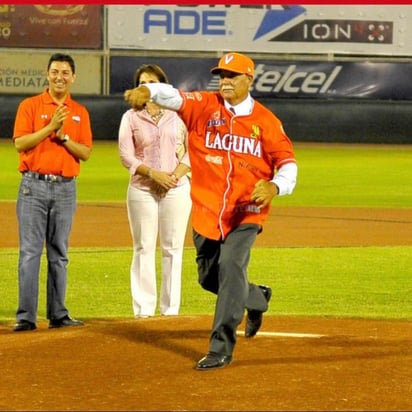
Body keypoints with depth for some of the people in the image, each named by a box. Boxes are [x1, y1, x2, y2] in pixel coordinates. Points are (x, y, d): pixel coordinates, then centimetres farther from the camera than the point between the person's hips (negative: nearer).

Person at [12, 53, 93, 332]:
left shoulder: (80, 112, 11)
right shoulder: (30, 106, 3)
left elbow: (86, 153, 4)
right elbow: (20, 143, -8)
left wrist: (64, 137, -11)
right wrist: (50, 127, -16)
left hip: (65, 188, 3)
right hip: (34, 186, -3)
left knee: (59, 254, 6)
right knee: (30, 251, -6)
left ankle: (58, 314, 11)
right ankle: (26, 316, -8)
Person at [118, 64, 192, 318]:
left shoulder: (177, 115, 8)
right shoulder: (131, 117, 5)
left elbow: (190, 152, 5)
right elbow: (126, 156, -1)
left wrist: (175, 175, -11)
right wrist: (152, 173, -15)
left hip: (177, 189, 1)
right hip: (142, 190, -1)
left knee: (173, 248, 0)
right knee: (144, 248, -1)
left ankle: (170, 308, 4)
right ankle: (143, 308, 1)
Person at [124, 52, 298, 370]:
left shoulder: (266, 121, -1)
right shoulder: (204, 105, 0)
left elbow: (287, 162, -3)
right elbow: (173, 96, -17)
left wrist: (275, 186, -24)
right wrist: (147, 91, -39)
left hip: (246, 212, -3)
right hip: (206, 211, 3)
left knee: (230, 266, -21)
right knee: (210, 277, 13)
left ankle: (221, 348, -15)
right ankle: (257, 298, 44)